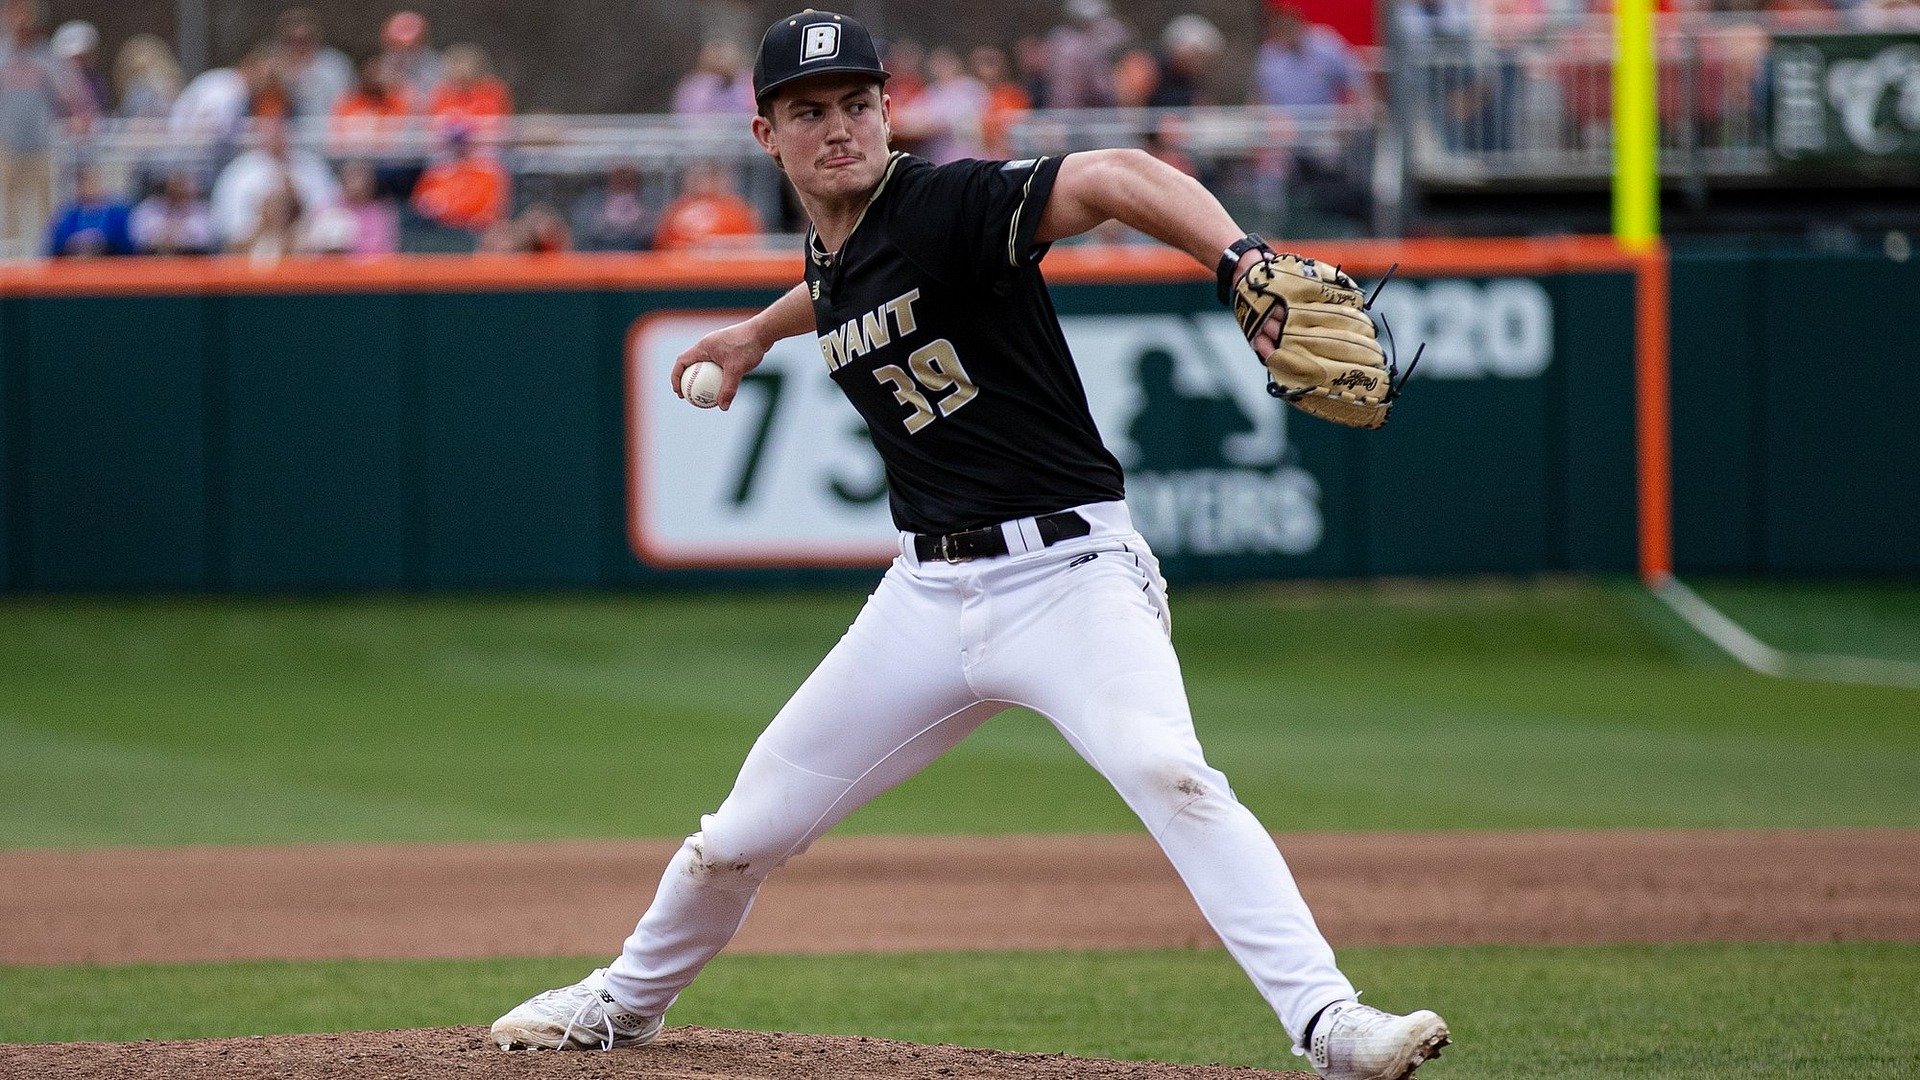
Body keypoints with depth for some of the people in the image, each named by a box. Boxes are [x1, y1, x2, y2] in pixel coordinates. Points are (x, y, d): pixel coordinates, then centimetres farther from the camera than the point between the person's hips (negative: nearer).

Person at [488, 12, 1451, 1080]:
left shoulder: (952, 203, -16)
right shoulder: (829, 261, 8)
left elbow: (1118, 178, -33)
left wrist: (1243, 260, -49)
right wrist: (760, 332, 48)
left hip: (1070, 570, -7)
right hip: (929, 590, 7)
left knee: (1164, 769, -33)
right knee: (747, 828, 14)